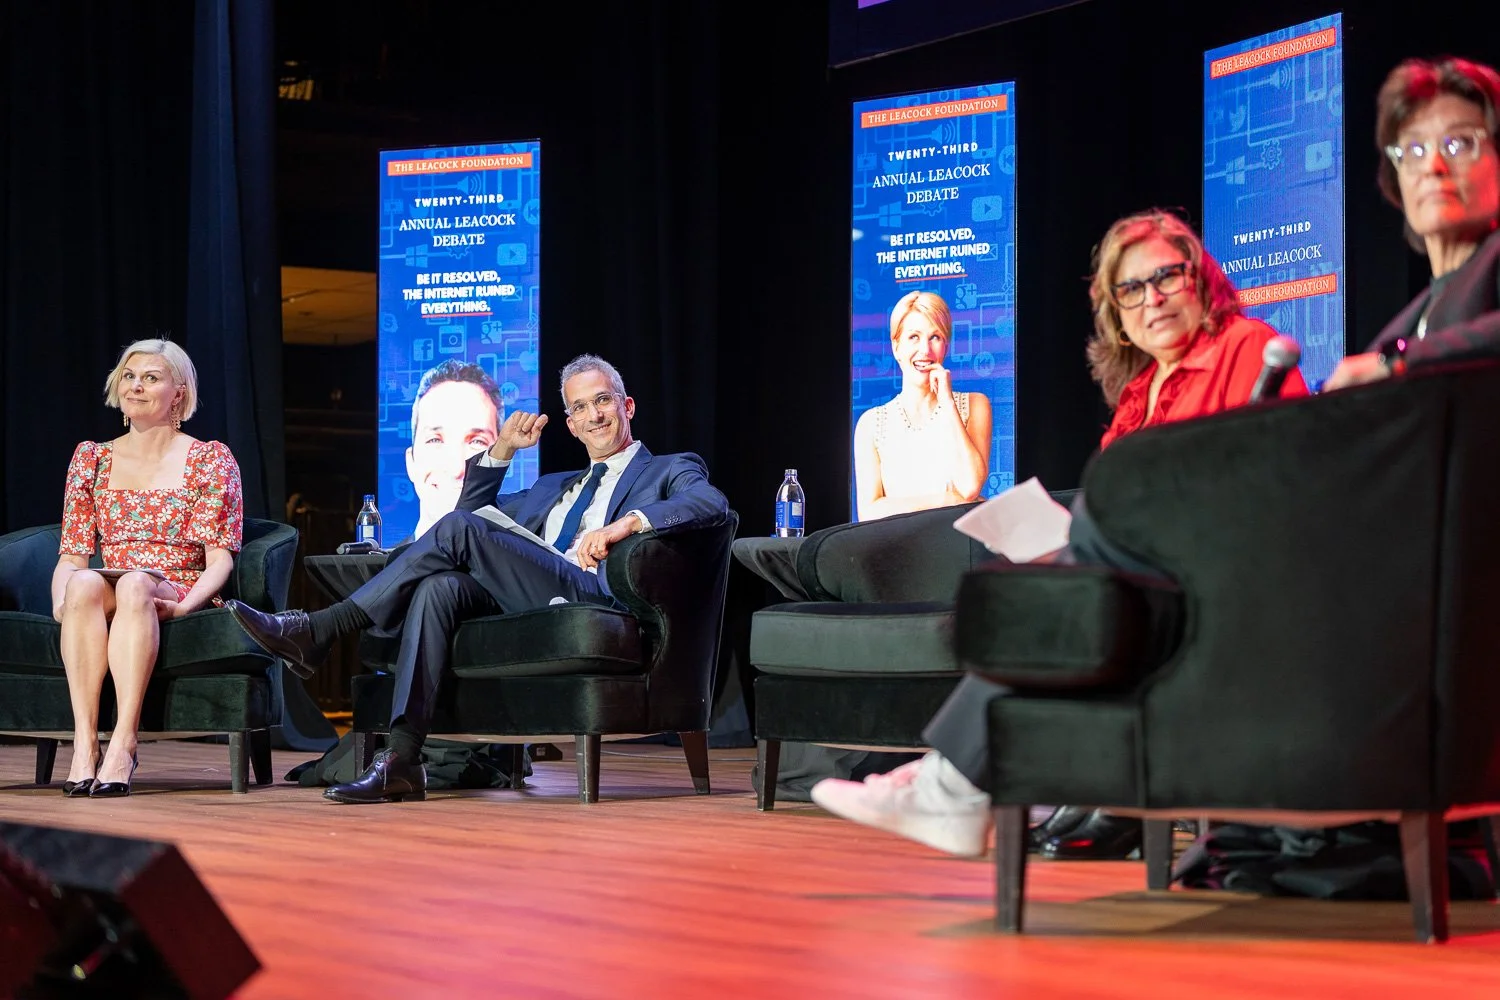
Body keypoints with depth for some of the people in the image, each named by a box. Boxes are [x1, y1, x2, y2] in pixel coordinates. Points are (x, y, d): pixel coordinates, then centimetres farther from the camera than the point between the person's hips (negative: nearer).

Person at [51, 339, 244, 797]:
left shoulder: (210, 459, 10)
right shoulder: (91, 458, 18)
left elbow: (219, 557, 0)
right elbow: (72, 555, 11)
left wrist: (185, 603, -19)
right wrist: (61, 600, -11)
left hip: (176, 597, -2)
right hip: (108, 595, 2)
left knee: (134, 584, -38)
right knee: (84, 583, -35)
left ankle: (123, 742, -46)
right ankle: (84, 742, -43)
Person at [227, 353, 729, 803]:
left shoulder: (670, 470, 19)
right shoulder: (555, 487, 39)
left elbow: (712, 503, -5)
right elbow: (473, 508, 39)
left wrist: (629, 521, -19)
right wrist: (501, 450, 24)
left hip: (595, 601, -6)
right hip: (523, 609, 6)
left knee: (458, 529, -21)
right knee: (441, 588, -26)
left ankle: (319, 629, -20)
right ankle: (401, 760, -34)